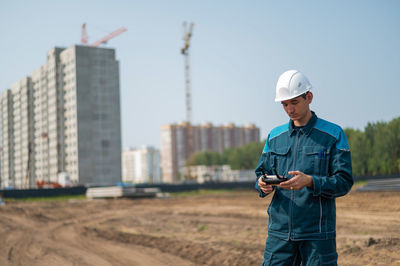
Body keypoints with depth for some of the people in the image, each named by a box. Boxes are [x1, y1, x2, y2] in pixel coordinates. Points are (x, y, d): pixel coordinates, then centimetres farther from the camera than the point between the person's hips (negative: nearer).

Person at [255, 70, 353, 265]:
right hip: (279, 230, 3)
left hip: (318, 233, -3)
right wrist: (263, 185, -8)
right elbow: (261, 172, 16)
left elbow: (344, 182, -5)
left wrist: (310, 181, -21)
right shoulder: (275, 136, 12)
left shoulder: (333, 134, 0)